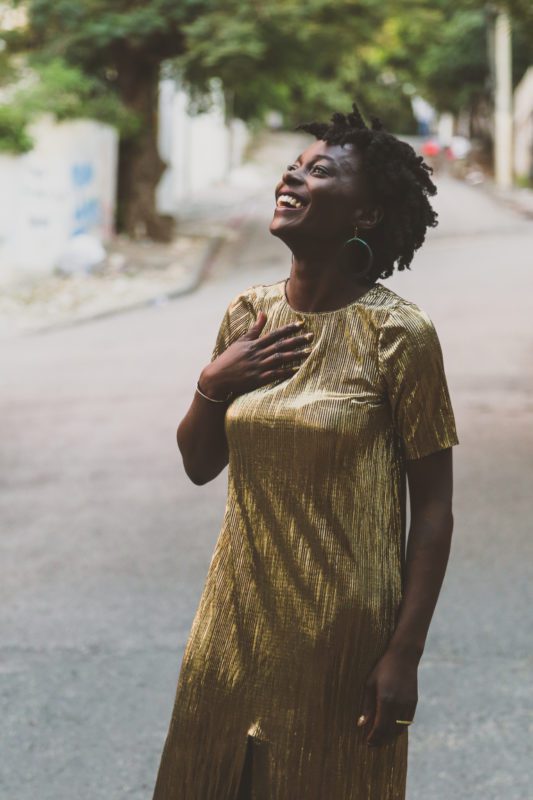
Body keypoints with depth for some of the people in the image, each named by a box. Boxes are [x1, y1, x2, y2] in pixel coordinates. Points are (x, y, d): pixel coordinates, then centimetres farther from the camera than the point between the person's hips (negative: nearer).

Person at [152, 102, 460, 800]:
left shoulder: (398, 333, -14)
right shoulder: (249, 314, 2)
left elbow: (433, 506, -12)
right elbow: (199, 465, 10)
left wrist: (405, 654, -15)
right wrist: (213, 383, -9)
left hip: (342, 629, -5)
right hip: (241, 614, 5)